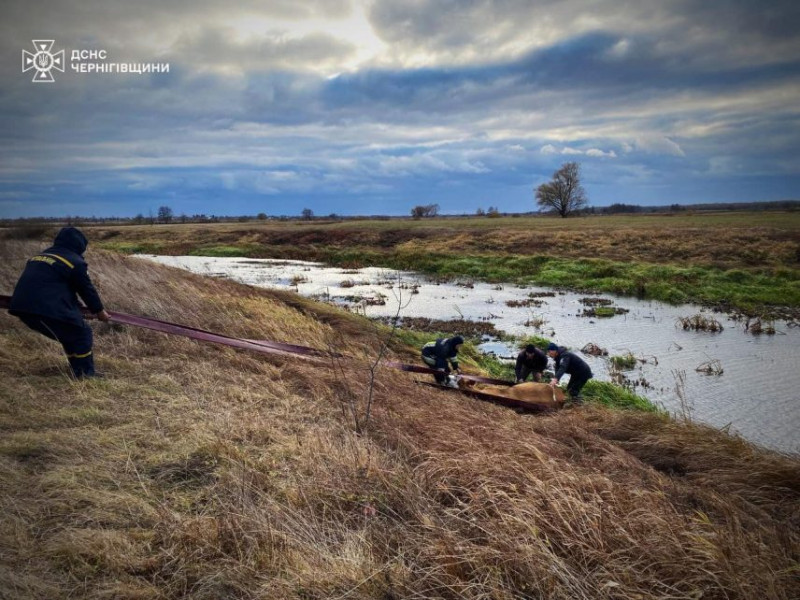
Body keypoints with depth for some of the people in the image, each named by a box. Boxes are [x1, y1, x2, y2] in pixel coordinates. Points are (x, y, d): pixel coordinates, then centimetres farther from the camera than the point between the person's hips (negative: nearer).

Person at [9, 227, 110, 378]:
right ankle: (87, 374, 7)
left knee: (69, 335, 23)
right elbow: (87, 289, 5)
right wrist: (99, 311, 19)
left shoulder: (39, 256, 25)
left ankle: (78, 373, 26)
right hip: (47, 309, -9)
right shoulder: (75, 262, -1)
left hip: (22, 307, 9)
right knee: (82, 334, 7)